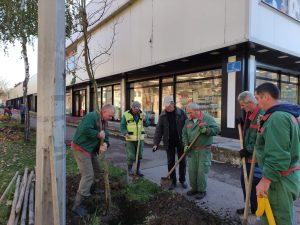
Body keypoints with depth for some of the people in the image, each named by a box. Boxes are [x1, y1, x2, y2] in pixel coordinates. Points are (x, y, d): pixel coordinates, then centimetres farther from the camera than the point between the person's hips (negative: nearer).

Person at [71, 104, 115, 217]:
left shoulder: (103, 121, 6)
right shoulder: (91, 116, -23)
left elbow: (105, 135, 1)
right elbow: (85, 130, -38)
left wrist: (105, 144, -20)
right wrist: (98, 134, -27)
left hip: (91, 149, 10)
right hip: (80, 148, -10)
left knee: (96, 169, 24)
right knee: (88, 175, -10)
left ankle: (94, 188, 50)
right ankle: (77, 205, -1)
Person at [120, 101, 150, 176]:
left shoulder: (143, 114, 3)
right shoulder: (126, 114, -7)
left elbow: (147, 124, 4)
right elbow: (122, 126, -2)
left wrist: (145, 120, -16)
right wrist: (125, 133, -18)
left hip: (140, 139, 3)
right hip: (130, 139, -3)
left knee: (139, 155, 12)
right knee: (131, 156, -5)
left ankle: (138, 170, 28)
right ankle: (130, 169, 20)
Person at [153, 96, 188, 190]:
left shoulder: (181, 113, -8)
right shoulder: (162, 115, -3)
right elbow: (159, 130, -4)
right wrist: (156, 143, -10)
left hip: (180, 141, -1)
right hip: (169, 143, 1)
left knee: (182, 161, 10)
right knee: (170, 162, 7)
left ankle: (182, 180, 28)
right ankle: (173, 181, 22)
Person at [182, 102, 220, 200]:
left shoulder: (207, 118, -6)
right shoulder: (188, 121, 8)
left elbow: (217, 129, -9)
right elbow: (184, 134, 12)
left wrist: (206, 130, -24)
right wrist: (186, 145, 0)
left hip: (204, 150, -5)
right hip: (192, 150, 5)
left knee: (202, 171, -1)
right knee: (192, 170, 9)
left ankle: (202, 190, 16)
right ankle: (194, 188, 27)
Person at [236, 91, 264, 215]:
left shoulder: (261, 116, -21)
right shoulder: (248, 114, 10)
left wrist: (248, 150, -19)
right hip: (247, 155, 10)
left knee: (254, 184, 4)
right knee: (244, 181, 18)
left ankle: (256, 210, 22)